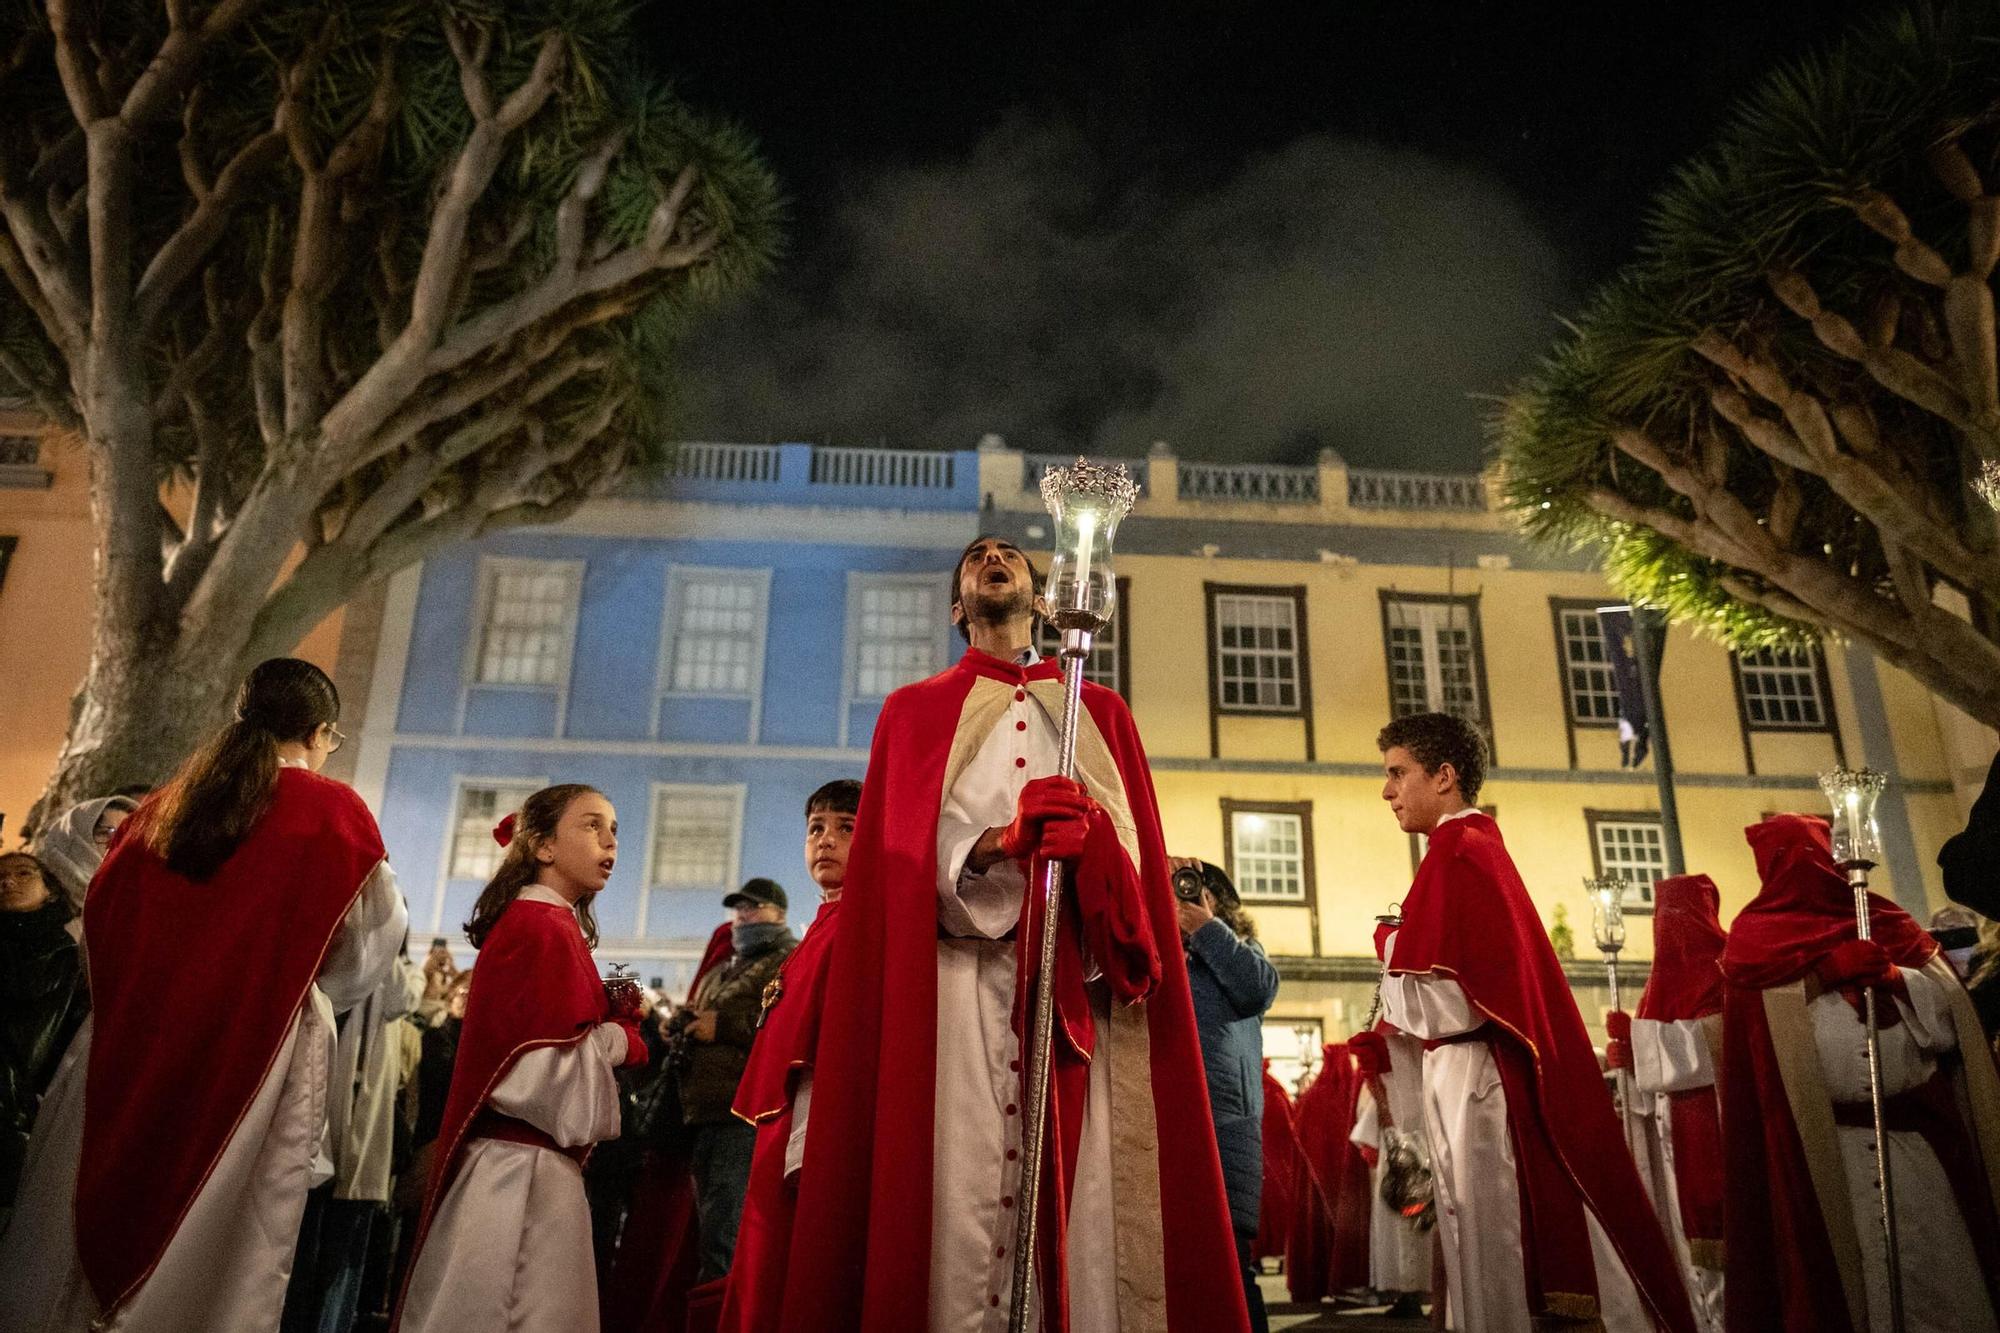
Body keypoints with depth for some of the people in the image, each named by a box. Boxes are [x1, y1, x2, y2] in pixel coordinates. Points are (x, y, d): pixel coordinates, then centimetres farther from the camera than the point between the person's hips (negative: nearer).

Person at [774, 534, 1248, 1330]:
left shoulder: (1102, 713, 21)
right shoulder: (916, 711, 18)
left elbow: (1138, 852, 8)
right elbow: (904, 853, 3)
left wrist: (1091, 836, -15)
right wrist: (1000, 840, -16)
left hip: (1082, 984, 1)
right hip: (960, 982, -1)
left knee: (1088, 1205, -6)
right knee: (961, 1204, -9)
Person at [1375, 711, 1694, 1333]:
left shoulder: (1452, 853, -13)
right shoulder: (1486, 846, 16)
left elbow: (1432, 1003, -20)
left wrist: (1390, 944, -3)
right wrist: (1411, 945, 16)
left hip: (1475, 1086, -10)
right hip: (1525, 1078, 10)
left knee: (1493, 1280, -3)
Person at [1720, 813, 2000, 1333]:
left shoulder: (1884, 924, 13)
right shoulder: (1758, 939, 6)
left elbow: (1951, 1014, 3)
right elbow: (1778, 1026, -7)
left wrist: (1891, 976, -14)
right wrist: (1832, 967, -13)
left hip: (1919, 1133, 3)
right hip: (1820, 1149, -2)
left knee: (1944, 1272, 3)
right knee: (1852, 1273, -1)